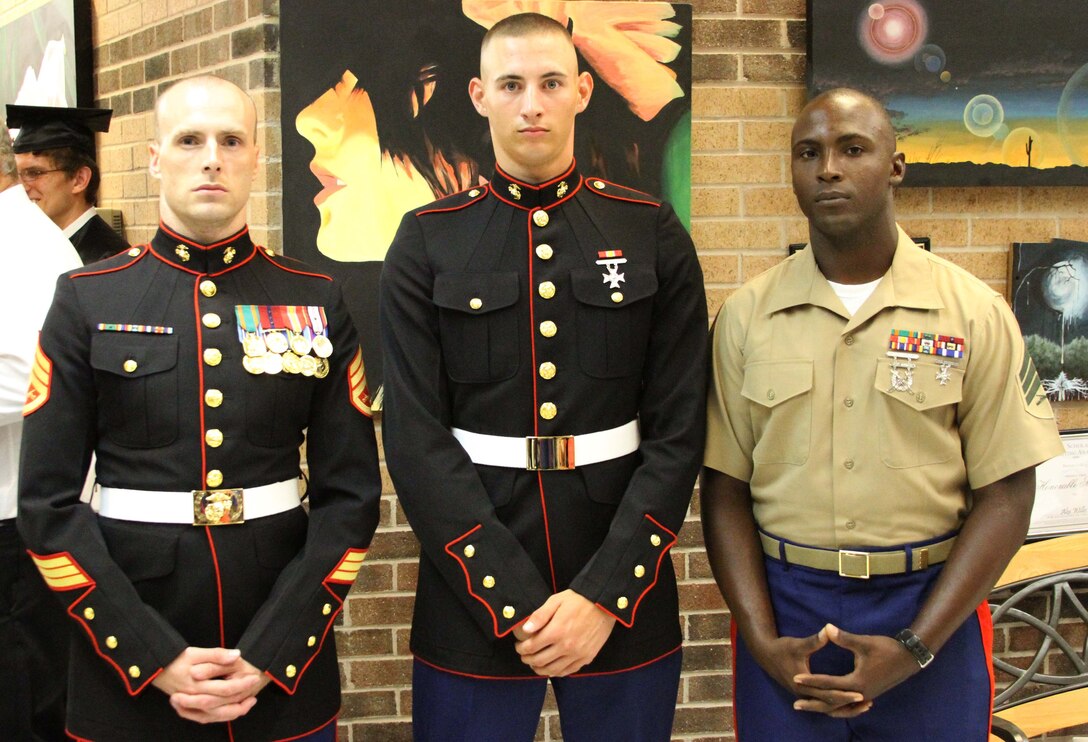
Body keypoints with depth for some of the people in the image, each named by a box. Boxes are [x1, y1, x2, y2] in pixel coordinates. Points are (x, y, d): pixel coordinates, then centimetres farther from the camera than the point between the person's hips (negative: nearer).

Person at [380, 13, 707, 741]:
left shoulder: (654, 234, 1)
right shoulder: (427, 243, -1)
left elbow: (679, 432, -2)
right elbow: (416, 438, -5)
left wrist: (606, 594, -11)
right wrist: (513, 600, -13)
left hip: (624, 601, 1)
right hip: (472, 596, 0)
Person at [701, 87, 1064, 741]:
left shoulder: (974, 312, -3)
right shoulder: (747, 315, 1)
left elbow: (1006, 495, -4)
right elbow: (725, 490, 2)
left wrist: (913, 649, -12)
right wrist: (763, 641, -8)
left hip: (931, 611, -1)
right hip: (783, 605, 1)